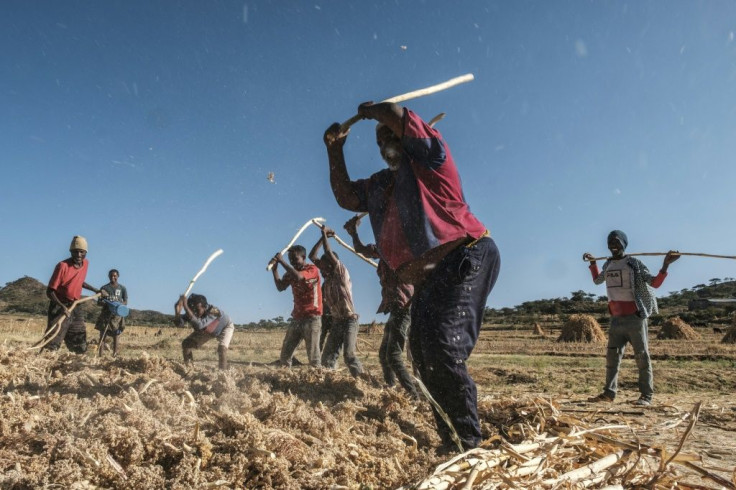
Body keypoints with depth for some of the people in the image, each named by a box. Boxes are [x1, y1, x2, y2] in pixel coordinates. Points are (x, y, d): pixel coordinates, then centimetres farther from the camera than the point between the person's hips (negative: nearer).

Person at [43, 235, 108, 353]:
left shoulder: (86, 263, 4)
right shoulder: (63, 266, -17)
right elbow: (50, 291, -16)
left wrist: (96, 290, 23)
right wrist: (62, 307, -29)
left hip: (75, 308, 7)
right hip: (60, 306, -7)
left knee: (81, 348, 10)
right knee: (52, 345, -12)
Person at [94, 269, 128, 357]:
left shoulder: (122, 288, 6)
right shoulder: (104, 288, 7)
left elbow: (125, 301, 5)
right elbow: (99, 301, 7)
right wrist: (103, 303, -16)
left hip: (117, 314, -1)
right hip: (105, 314, 1)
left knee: (115, 336, 1)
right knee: (102, 335, -3)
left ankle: (114, 354, 5)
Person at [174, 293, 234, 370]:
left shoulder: (213, 311, -45)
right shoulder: (191, 312, -28)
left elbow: (199, 325, -58)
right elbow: (178, 323, -34)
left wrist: (185, 306, -62)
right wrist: (177, 312, -53)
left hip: (225, 327, -6)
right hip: (207, 330, 6)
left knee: (222, 348, -32)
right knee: (185, 344, -2)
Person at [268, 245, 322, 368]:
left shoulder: (312, 269, -8)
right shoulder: (291, 272, 12)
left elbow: (299, 277, -28)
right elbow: (281, 287, -2)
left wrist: (281, 261, -22)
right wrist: (274, 269, -14)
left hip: (312, 317, -6)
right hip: (297, 317, 6)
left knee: (313, 354, -8)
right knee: (285, 353, 4)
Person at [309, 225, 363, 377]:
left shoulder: (342, 273, -7)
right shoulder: (328, 277, 11)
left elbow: (329, 253, -16)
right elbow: (312, 256, 10)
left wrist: (325, 234, -5)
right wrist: (323, 237, 7)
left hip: (349, 321, -7)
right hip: (336, 322, 7)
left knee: (349, 355, -18)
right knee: (327, 357, 0)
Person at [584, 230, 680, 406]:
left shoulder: (634, 263, -3)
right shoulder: (608, 264, 14)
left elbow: (654, 283, -8)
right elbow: (597, 280, 33)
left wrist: (665, 265, -20)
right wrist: (592, 262, 34)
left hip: (634, 317, -6)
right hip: (616, 319, 6)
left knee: (642, 356, -2)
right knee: (612, 356, 8)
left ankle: (646, 396, 2)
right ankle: (609, 392, 15)